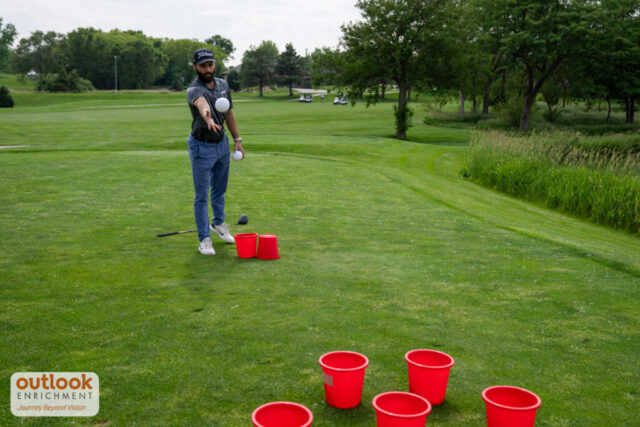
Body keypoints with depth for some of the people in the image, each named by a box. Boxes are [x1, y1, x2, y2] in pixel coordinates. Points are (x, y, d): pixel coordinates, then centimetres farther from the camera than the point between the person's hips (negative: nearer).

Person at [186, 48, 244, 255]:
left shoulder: (223, 85, 0)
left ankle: (218, 223, 42)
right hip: (202, 147, -6)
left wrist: (237, 139, 10)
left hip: (222, 143, 6)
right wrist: (207, 115, -70)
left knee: (220, 189, 21)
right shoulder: (194, 89, -22)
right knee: (202, 195, -2)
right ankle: (204, 239, 6)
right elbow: (201, 102, -48)